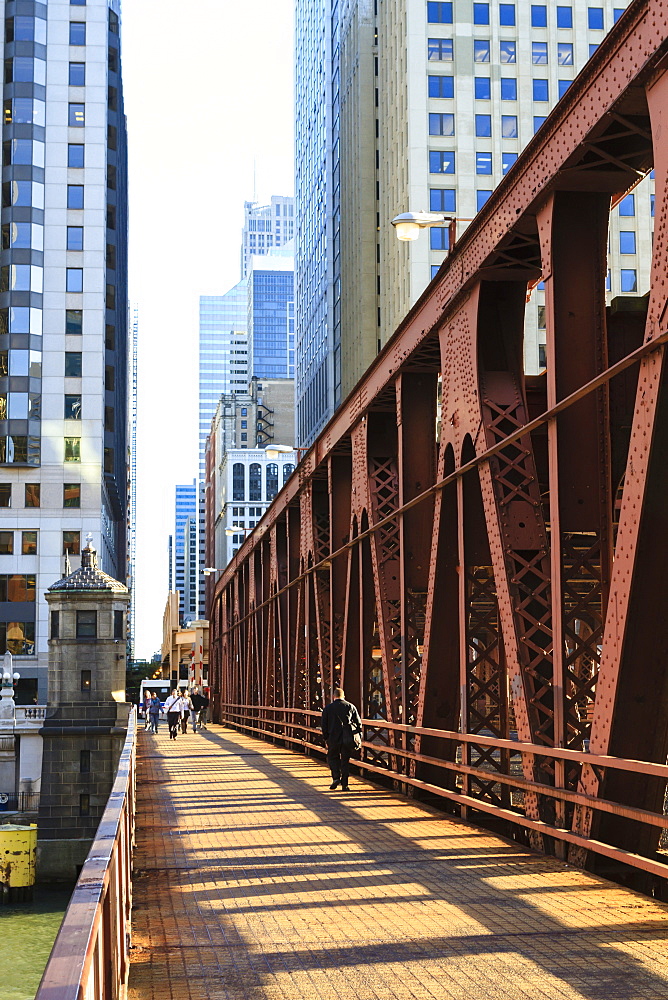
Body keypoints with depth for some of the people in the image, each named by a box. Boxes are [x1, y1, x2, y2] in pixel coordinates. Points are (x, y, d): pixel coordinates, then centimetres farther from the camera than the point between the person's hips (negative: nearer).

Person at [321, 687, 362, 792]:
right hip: (348, 739, 1)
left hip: (334, 739, -1)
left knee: (332, 758, 15)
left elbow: (324, 725, 3)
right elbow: (359, 723, 4)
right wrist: (358, 738, 10)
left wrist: (326, 739, 10)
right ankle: (344, 785, 7)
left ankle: (336, 778, -6)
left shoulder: (328, 708, 3)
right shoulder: (351, 706, 5)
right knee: (345, 761, 9)